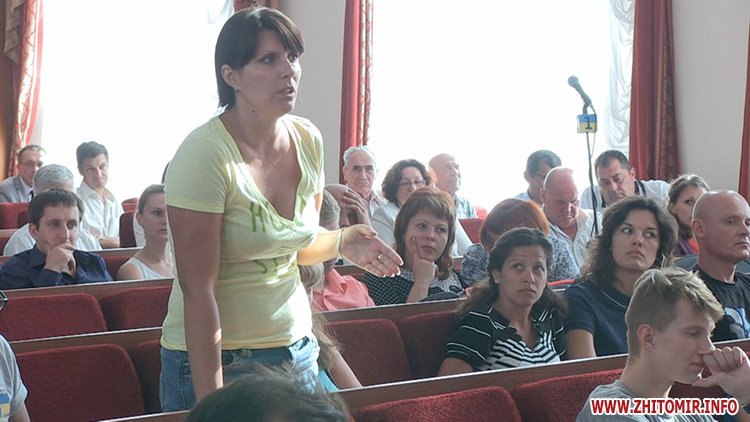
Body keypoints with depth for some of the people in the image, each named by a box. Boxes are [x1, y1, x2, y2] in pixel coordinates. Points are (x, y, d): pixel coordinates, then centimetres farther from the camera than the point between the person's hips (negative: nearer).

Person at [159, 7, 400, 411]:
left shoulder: (308, 139, 1)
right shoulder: (204, 154, -19)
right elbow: (198, 291, -21)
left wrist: (342, 241, -5)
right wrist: (209, 402, -23)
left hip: (297, 348, 6)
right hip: (218, 359, -6)